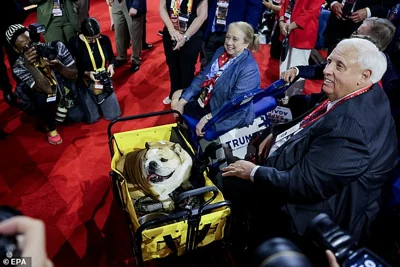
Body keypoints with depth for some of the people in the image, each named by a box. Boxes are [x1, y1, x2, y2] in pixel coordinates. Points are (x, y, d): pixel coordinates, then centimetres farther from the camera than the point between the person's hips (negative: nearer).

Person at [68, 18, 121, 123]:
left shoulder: (104, 39, -8)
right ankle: (81, 102, 29)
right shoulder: (74, 43, -16)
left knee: (113, 115, 0)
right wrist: (87, 73, -26)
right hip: (85, 83, -3)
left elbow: (112, 57, 9)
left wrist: (111, 65, -12)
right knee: (92, 118, -5)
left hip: (104, 81, 3)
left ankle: (100, 101, 32)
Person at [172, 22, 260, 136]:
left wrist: (208, 118, -33)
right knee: (177, 99, 16)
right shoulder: (222, 51, -2)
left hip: (228, 114, -8)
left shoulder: (249, 69, -26)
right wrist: (183, 101, -5)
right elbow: (203, 76, 0)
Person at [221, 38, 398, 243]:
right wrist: (276, 135, 0)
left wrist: (253, 172, -18)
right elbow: (311, 129, 14)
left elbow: (304, 184, -31)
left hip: (308, 213, -9)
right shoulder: (354, 99, -1)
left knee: (223, 183, -5)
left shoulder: (353, 125, -33)